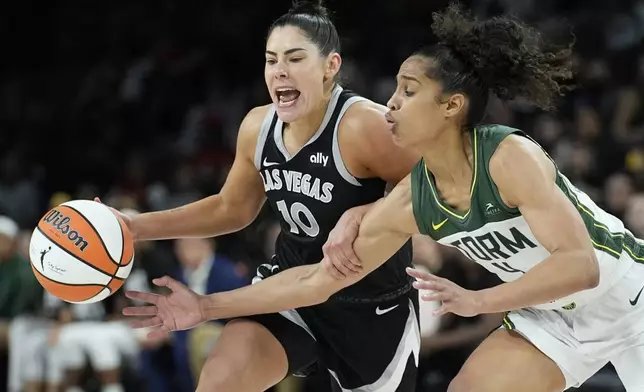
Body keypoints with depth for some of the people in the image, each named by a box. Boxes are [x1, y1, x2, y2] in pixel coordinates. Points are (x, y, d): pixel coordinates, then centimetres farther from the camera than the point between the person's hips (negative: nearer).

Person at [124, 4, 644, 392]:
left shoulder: (512, 158, -30)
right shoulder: (409, 203, -10)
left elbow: (581, 263, -36)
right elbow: (317, 279, -4)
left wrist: (478, 300, -46)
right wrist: (207, 308, -7)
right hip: (553, 315, 6)